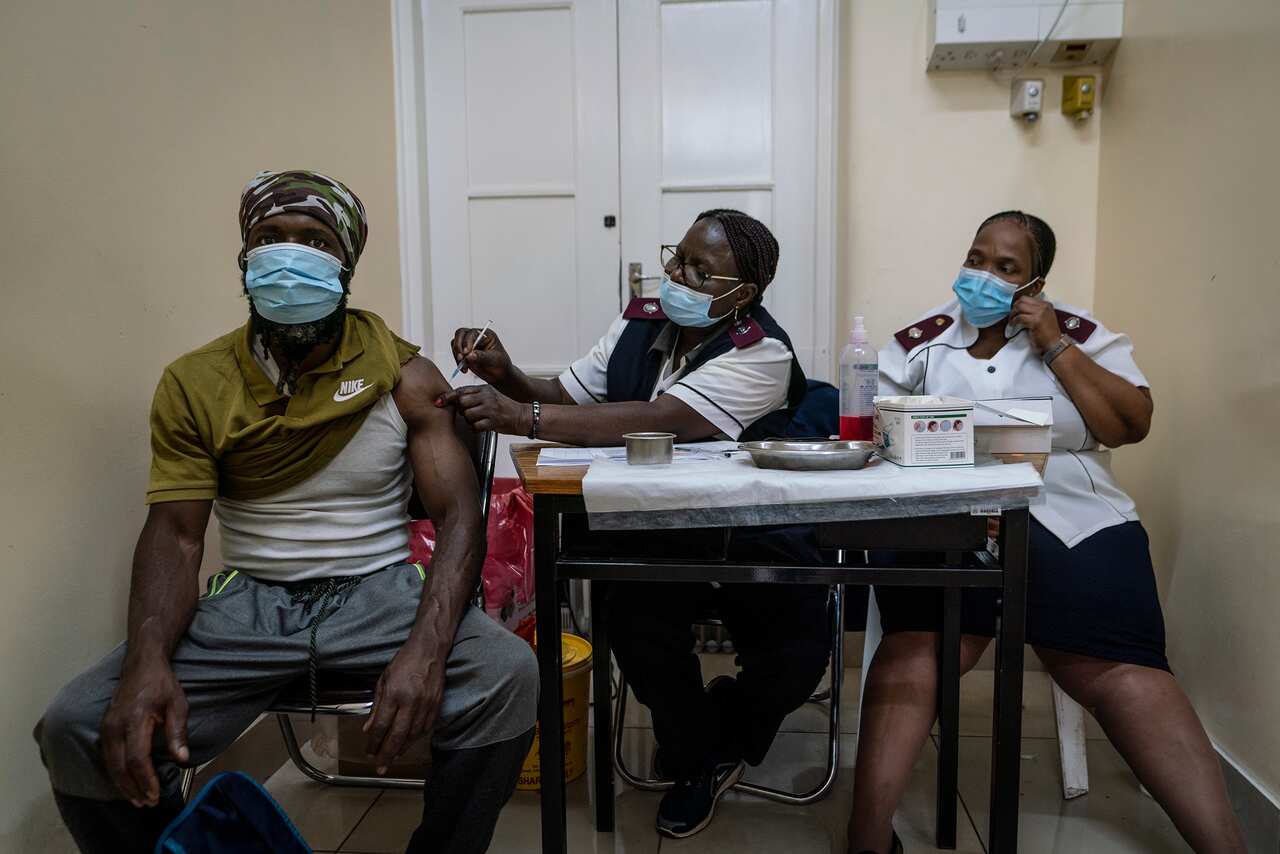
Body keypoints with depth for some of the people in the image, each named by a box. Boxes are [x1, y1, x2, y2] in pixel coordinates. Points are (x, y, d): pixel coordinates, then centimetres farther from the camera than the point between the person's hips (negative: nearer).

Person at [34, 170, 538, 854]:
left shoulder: (403, 375, -3)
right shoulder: (194, 383, 3)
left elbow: (458, 518, -10)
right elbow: (173, 534, -2)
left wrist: (426, 647, -29)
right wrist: (147, 662, -22)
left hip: (381, 591, -1)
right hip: (249, 599, 2)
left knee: (508, 676, -29)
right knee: (74, 729, -20)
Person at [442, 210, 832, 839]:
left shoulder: (762, 355, -16)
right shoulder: (638, 323, 5)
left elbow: (657, 421, -30)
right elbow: (569, 399, 12)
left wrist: (521, 417, -36)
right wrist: (507, 378, -10)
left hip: (748, 534, -3)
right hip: (646, 533, 3)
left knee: (798, 650, -21)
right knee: (637, 618, -26)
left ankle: (707, 738, 17)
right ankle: (699, 758, 8)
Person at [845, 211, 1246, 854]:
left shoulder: (1078, 334, 13)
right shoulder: (921, 340, 14)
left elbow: (1132, 425, 4)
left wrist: (1054, 345, -2)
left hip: (1073, 520, 1)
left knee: (1120, 670, -21)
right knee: (915, 650, -27)